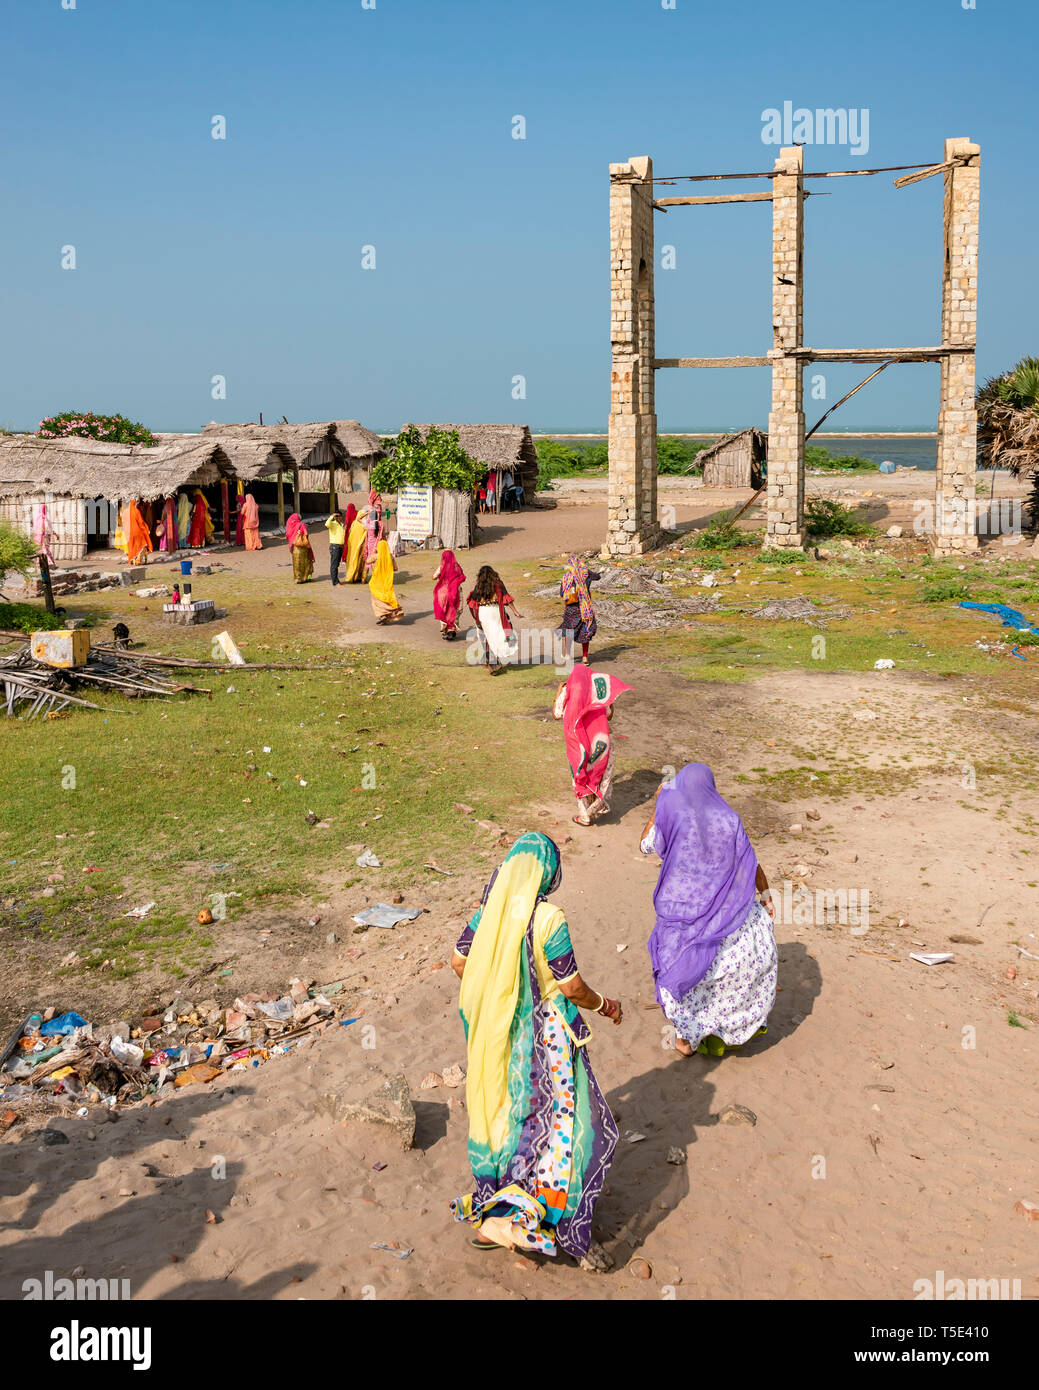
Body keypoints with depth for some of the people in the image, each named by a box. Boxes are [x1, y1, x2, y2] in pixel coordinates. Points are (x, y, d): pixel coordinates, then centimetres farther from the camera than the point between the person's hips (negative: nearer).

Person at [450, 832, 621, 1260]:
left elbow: (459, 961, 5)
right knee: (556, 1116, 7)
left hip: (495, 1031, 7)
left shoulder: (489, 909, -4)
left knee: (502, 1110, 20)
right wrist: (604, 1006, 1)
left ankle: (490, 1211, 32)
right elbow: (571, 986, -17)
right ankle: (522, 1218, 6)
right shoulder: (548, 919, -23)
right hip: (543, 1037, -7)